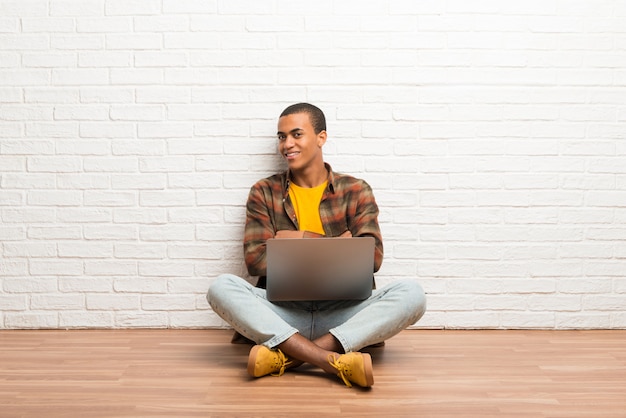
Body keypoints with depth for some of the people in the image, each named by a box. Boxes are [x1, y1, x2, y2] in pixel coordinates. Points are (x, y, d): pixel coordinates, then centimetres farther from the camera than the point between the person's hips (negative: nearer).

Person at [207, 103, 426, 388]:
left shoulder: (356, 191, 8)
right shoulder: (264, 193, 9)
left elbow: (372, 257, -5)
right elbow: (255, 260, -4)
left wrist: (301, 239, -7)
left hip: (343, 314, 0)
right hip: (282, 314, 0)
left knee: (411, 293, -26)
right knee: (221, 287, -27)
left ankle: (286, 355, -32)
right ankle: (336, 361, -36)